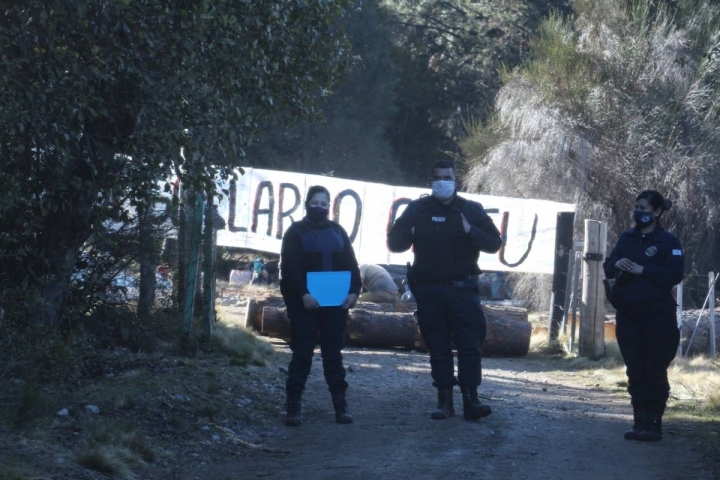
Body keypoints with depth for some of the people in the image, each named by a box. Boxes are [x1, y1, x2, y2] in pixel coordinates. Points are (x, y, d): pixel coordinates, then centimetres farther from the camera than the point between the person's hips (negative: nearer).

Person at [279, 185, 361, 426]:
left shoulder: (338, 231, 14)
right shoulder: (296, 232, 1)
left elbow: (350, 264, 9)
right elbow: (290, 267, -10)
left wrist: (353, 291, -7)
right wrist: (303, 295, -22)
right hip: (304, 303, -4)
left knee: (333, 353, 6)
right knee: (302, 353, -3)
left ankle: (340, 404, 7)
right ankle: (293, 406, -2)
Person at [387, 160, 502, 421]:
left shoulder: (471, 210, 6)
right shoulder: (418, 209, 8)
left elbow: (494, 242, 3)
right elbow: (393, 242, 9)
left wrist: (471, 232, -16)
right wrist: (407, 234, -14)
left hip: (461, 289, -1)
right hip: (428, 290, 1)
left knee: (470, 345, -9)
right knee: (438, 348, 3)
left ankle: (470, 400, -9)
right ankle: (444, 401, 7)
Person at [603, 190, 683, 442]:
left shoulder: (668, 241, -5)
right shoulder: (627, 238, 11)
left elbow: (675, 274, -14)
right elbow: (608, 268, 11)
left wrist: (642, 270, -20)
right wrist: (616, 264, -12)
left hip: (657, 317, -5)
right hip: (628, 315, 5)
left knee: (655, 371, -3)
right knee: (635, 371, 7)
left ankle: (654, 423, 2)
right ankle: (639, 421, 13)